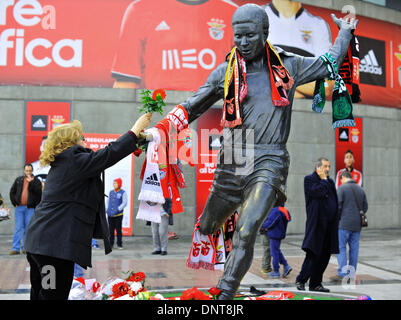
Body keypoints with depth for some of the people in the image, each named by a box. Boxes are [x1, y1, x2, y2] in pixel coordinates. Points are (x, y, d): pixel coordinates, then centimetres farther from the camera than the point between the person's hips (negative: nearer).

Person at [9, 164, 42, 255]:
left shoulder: (36, 181, 5)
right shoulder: (18, 180, 13)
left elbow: (38, 192, -11)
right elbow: (12, 192, 17)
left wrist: (31, 182, -15)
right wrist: (14, 203, 8)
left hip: (30, 208, -2)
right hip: (19, 207, 2)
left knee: (28, 228, 2)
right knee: (18, 228, -1)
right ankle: (16, 248, -2)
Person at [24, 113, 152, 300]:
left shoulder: (60, 163, 19)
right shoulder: (74, 159, -11)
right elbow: (109, 154, -14)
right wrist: (136, 130, -6)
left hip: (38, 241, 10)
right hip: (56, 244, -10)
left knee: (39, 295, 16)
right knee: (55, 295, -4)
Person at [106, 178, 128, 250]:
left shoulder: (123, 193, -1)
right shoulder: (111, 192, 14)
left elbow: (125, 203, -8)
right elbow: (108, 201, 22)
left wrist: (117, 210, -16)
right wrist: (107, 210, 7)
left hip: (118, 215, -4)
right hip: (110, 215, 4)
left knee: (119, 230, -1)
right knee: (111, 230, 4)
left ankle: (119, 244, 7)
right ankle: (111, 244, 12)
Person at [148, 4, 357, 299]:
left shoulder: (288, 66, 8)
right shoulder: (225, 73, 7)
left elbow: (330, 65, 25)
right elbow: (192, 107, 11)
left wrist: (346, 33, 27)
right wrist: (160, 128, -4)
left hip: (268, 163, -2)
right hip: (232, 162, 2)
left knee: (246, 232, -19)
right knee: (206, 228, 13)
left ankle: (226, 293, -7)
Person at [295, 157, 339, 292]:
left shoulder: (330, 182, 19)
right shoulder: (309, 179, -2)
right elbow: (319, 192, -20)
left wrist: (336, 220, 14)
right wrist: (324, 180, -4)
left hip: (329, 225, 7)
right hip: (316, 224, -7)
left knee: (324, 256, 7)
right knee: (313, 254, -10)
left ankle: (315, 284, 15)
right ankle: (300, 280, 5)